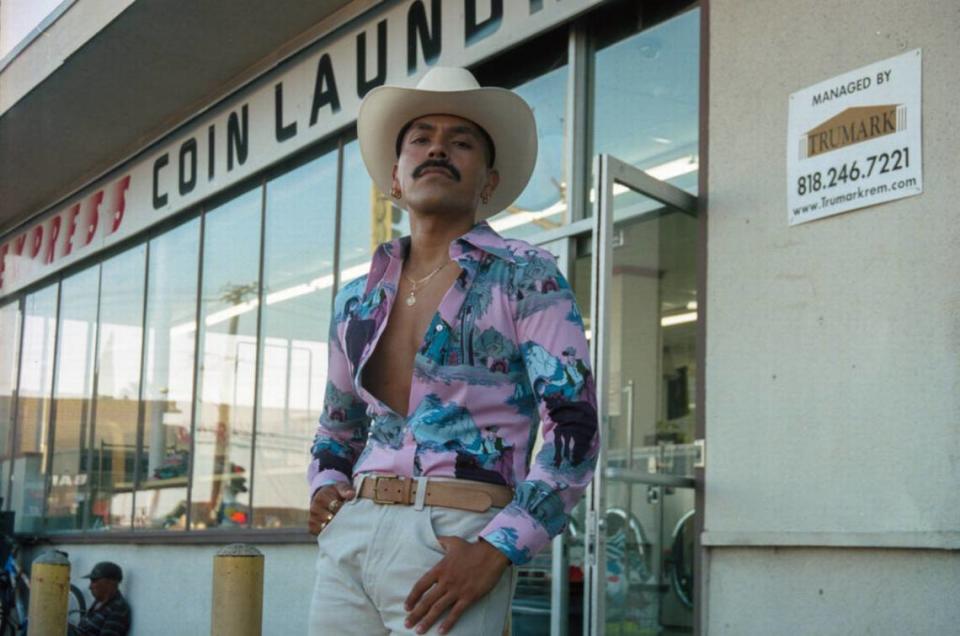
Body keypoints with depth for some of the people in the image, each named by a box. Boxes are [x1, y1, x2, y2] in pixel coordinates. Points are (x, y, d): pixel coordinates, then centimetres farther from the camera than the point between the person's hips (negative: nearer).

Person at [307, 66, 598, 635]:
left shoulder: (525, 279, 0)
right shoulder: (356, 301, 15)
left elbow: (574, 429, -8)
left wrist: (496, 551, -16)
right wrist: (323, 487, 7)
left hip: (454, 541, -5)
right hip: (347, 538, 5)